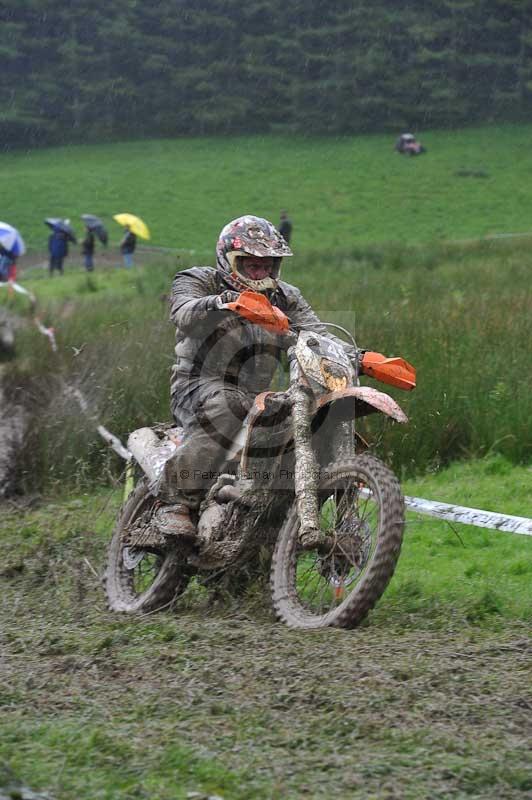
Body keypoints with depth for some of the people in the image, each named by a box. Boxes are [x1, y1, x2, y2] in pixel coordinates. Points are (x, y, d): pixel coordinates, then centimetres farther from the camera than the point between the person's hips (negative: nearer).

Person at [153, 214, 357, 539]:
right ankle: (176, 504, -36)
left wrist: (357, 357, -16)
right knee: (224, 409, -38)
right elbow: (185, 313, -19)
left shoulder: (286, 298, 18)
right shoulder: (199, 281, 4)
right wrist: (224, 301, -40)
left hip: (257, 396, 6)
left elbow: (316, 334, 4)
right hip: (202, 384, -5)